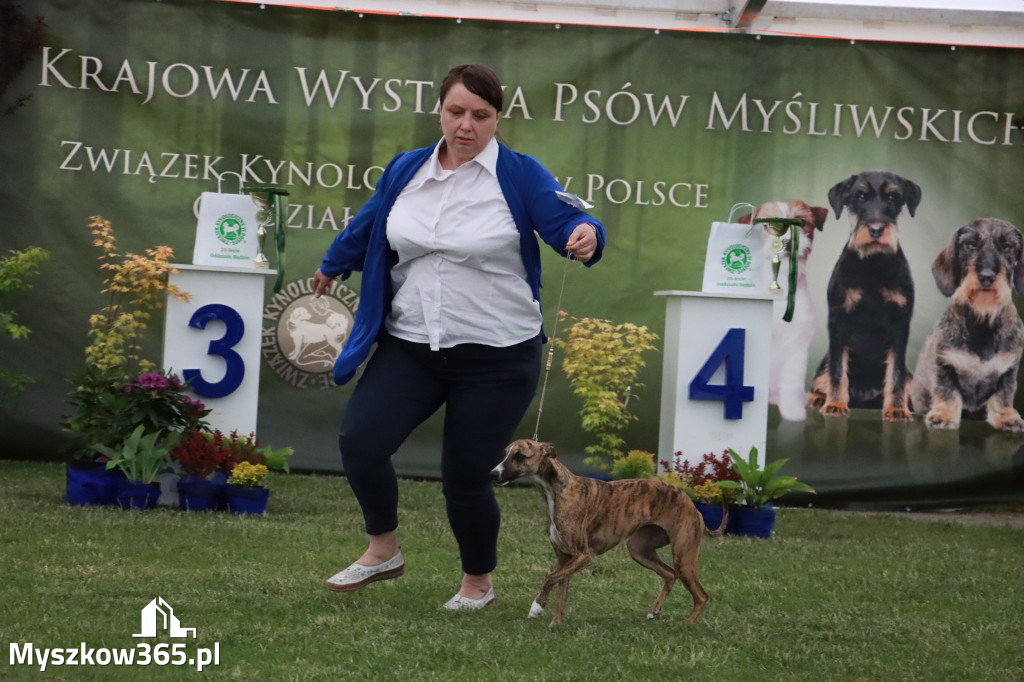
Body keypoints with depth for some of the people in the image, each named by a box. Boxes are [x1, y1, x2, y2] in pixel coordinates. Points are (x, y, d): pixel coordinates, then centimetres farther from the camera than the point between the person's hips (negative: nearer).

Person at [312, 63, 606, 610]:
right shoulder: (406, 170, 8)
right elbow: (366, 228, 25)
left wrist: (584, 237, -39)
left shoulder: (520, 175, -5)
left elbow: (567, 222, -15)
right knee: (359, 441, -13)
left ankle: (478, 582, 25)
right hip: (410, 346, 4)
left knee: (465, 477, -1)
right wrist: (332, 267, 41)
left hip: (496, 358, -4)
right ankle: (383, 551, 11)